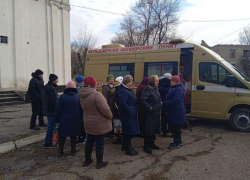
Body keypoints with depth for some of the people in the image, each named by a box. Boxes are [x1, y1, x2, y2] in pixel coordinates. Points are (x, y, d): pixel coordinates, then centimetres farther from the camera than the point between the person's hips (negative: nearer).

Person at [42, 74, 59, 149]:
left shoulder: (46, 87, 14)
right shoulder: (51, 88, -19)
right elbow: (52, 101, -24)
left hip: (48, 110, 11)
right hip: (51, 111, -11)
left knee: (50, 125, 19)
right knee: (51, 126, -3)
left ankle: (48, 141, 29)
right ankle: (47, 143, 3)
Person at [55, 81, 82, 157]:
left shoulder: (62, 97, -9)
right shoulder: (78, 97, -5)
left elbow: (58, 110, -7)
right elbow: (81, 109, -1)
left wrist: (56, 119, 3)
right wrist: (80, 118, 9)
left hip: (64, 120, -1)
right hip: (75, 120, 1)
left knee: (62, 136, 11)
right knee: (73, 136, 13)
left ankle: (60, 151, 18)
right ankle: (73, 151, 21)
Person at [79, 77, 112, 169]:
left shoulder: (82, 95, 2)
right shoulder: (96, 94, -25)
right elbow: (105, 109, -26)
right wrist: (110, 116, -9)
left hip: (89, 123, 7)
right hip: (99, 124, -7)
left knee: (89, 141, 20)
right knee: (99, 143, 6)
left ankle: (87, 160, 33)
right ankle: (99, 163, 20)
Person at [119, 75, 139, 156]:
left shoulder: (129, 90, 15)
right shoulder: (123, 91, -18)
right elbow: (123, 103, -27)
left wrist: (133, 111, 12)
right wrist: (130, 111, -23)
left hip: (131, 114, 10)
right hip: (127, 114, -10)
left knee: (127, 131, 19)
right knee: (129, 131, -4)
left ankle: (125, 146, 33)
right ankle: (128, 150, 7)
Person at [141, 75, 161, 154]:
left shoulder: (155, 89, 13)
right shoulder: (148, 89, -15)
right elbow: (143, 100, -24)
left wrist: (160, 103, 10)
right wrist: (149, 108, -21)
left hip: (156, 113, 9)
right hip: (150, 114, -9)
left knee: (154, 129, 15)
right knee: (149, 129, -3)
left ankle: (152, 144, 29)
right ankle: (146, 146, 9)